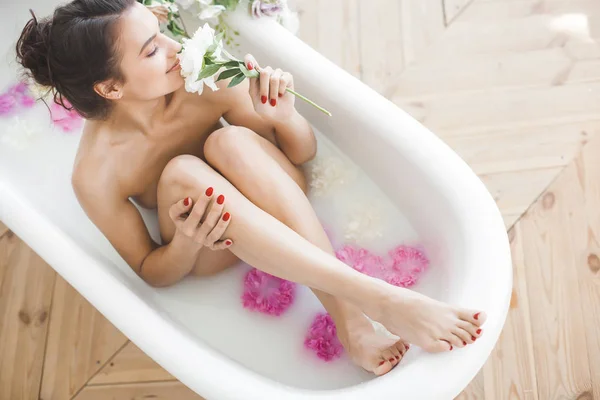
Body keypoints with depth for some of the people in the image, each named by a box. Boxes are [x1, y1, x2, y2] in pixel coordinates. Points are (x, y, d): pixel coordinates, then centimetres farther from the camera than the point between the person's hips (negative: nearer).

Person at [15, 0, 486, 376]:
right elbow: (152, 272, -11)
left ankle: (352, 323, -37)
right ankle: (378, 299, -41)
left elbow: (305, 152, -8)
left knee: (230, 140, -32)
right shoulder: (96, 173, -24)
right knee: (181, 171, -35)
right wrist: (187, 242, -33)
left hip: (275, 207, 1)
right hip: (210, 250, -1)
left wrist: (285, 117, -32)